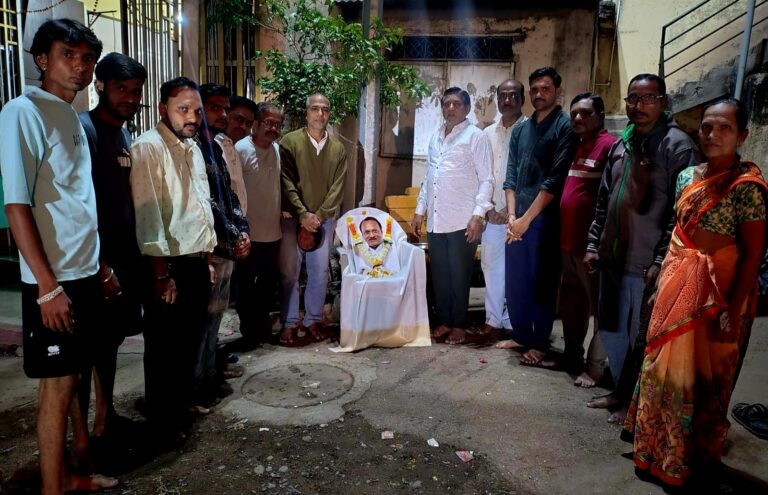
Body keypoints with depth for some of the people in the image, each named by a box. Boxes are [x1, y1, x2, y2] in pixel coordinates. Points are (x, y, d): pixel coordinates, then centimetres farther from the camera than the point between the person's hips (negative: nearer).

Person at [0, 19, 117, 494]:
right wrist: (47, 286, -19)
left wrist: (101, 266, 13)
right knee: (57, 384, 3)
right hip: (54, 280, -7)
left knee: (70, 378, 16)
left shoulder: (72, 117, 12)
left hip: (84, 274, 8)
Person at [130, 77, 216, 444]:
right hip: (169, 264, -8)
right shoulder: (148, 148, -14)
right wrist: (161, 274, -20)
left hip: (197, 261, 8)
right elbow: (148, 215, -19)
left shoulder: (192, 147, 12)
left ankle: (183, 401, 39)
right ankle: (162, 421, 23)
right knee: (164, 345, 6)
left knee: (190, 338, 20)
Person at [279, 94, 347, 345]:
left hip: (324, 219, 3)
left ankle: (314, 319, 23)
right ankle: (289, 322, 16)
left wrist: (319, 215, -10)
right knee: (289, 272, 3)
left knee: (319, 273, 8)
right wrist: (303, 214, -15)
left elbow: (337, 188, 0)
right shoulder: (289, 142, -3)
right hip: (293, 218, -2)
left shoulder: (338, 149, 6)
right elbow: (286, 183, -9)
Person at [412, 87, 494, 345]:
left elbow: (486, 179, -8)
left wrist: (478, 214, -17)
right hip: (435, 221, 6)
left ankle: (459, 324, 17)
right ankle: (444, 320, 25)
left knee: (459, 276, 3)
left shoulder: (476, 137, -4)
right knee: (439, 275, 12)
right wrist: (420, 210, 15)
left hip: (462, 221, -6)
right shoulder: (435, 137, 16)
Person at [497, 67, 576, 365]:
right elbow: (510, 175, 10)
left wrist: (527, 218, -14)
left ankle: (540, 344, 14)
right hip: (517, 218, 6)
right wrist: (512, 215, -3)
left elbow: (555, 179, -12)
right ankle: (520, 334, 26)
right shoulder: (520, 130, 14)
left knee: (541, 281, 1)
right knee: (514, 279, 10)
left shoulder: (565, 127, -4)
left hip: (544, 217, -5)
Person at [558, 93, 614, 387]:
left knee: (598, 306, 3)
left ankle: (595, 367, 11)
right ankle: (571, 355, 31)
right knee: (571, 303, 17)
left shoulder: (609, 146, -11)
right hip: (569, 240, 9)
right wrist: (562, 234, 13)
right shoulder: (575, 147, 15)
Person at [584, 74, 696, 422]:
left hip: (647, 264, -6)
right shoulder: (621, 144, 13)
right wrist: (593, 244, 11)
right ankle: (620, 391, 34)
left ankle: (634, 401, 23)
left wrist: (661, 261, -15)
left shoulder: (678, 146, -7)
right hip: (613, 258, 7)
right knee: (611, 330, 15)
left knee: (641, 338, 5)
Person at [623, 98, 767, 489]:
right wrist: (663, 281, 11)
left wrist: (733, 312, -18)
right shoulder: (687, 176, 7)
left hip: (716, 292, -7)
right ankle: (660, 450, 35)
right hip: (677, 285, 7)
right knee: (664, 367, 16)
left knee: (701, 377, 7)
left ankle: (694, 461, 28)